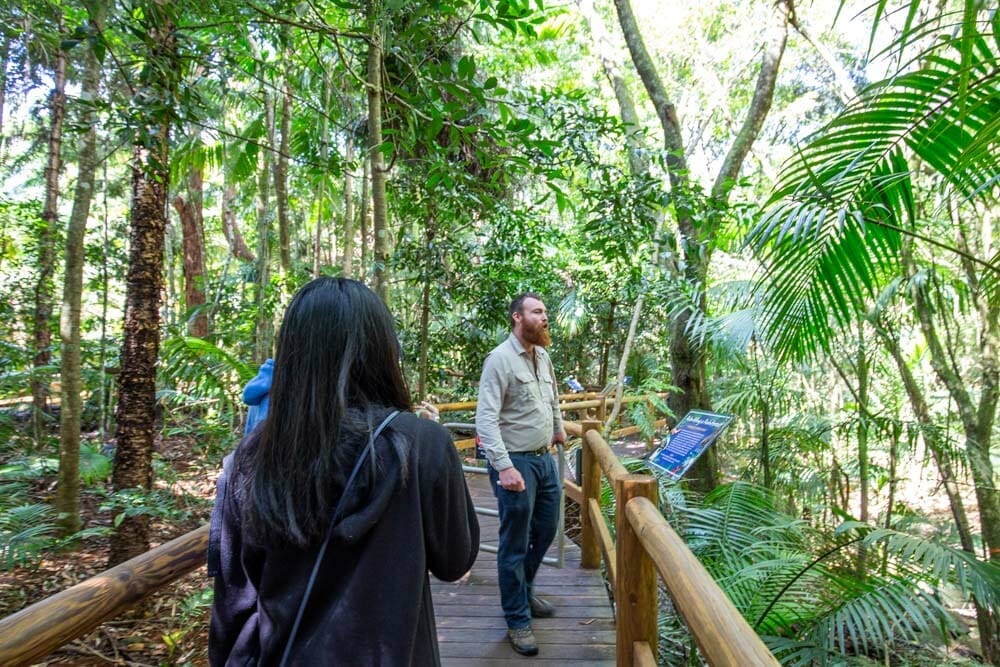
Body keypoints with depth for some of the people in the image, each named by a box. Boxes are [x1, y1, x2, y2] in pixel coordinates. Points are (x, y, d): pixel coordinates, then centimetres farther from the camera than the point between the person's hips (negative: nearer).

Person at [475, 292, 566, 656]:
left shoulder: (543, 356, 8)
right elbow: (485, 418, -23)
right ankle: (518, 620, 24)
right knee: (515, 544, 6)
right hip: (516, 462, -8)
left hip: (544, 459, 8)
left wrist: (558, 429, 34)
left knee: (545, 530, 20)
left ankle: (524, 592, 43)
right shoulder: (500, 359, -17)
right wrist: (504, 466, -29)